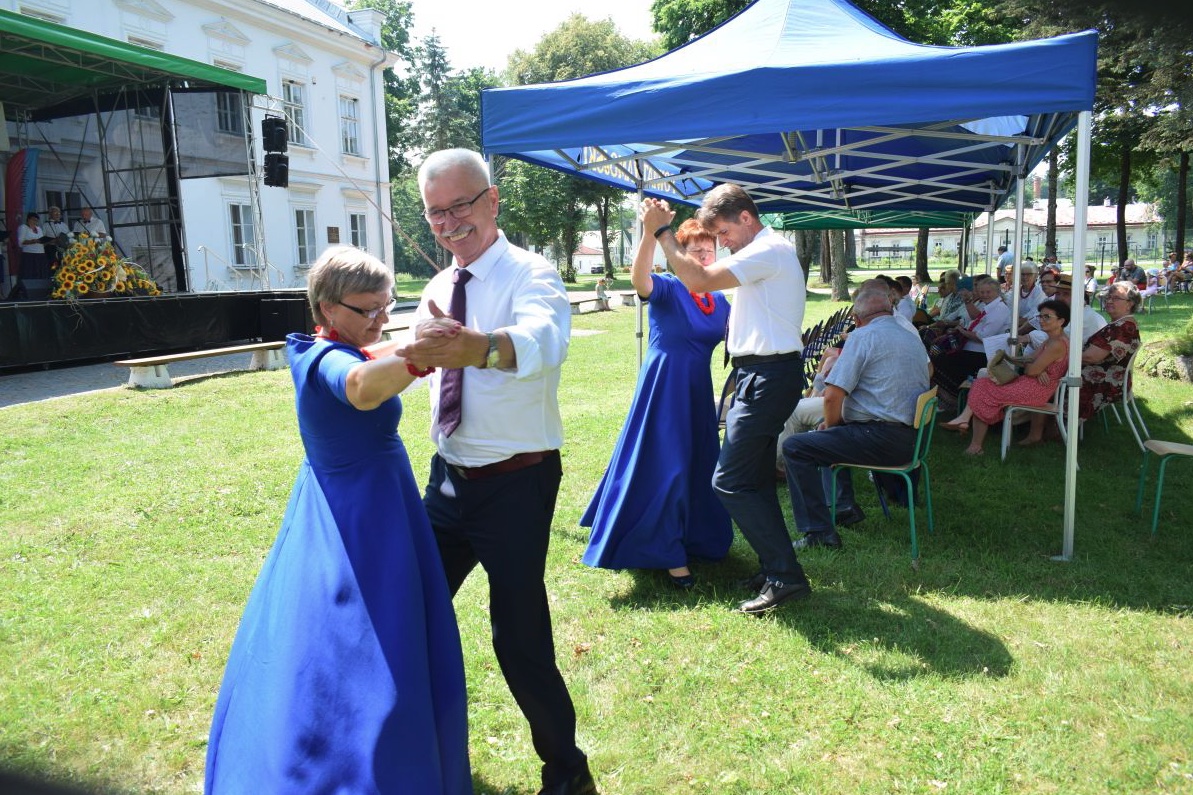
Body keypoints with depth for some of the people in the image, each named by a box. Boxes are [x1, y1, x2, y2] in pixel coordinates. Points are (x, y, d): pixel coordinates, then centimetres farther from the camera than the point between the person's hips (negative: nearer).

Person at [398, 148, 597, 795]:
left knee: (519, 639, -3)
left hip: (515, 484, -7)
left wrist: (478, 346, -59)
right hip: (449, 476, 7)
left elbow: (543, 340, -40)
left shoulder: (530, 275, -16)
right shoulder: (439, 288, 7)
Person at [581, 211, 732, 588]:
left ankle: (696, 539, 33)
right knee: (666, 468, -2)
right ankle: (669, 554, 9)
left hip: (699, 391, 7)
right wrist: (650, 231, -46)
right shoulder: (668, 289, -11)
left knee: (700, 466, 14)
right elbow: (639, 278, -33)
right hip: (663, 389, -6)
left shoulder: (719, 301, 9)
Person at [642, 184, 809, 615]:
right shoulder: (769, 250, 20)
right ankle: (776, 570, 23)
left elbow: (699, 280, -21)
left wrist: (661, 232, -15)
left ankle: (785, 574, -4)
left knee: (730, 482, -10)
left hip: (768, 377, -11)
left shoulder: (769, 249, -14)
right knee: (755, 479, 15)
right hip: (762, 374, 11)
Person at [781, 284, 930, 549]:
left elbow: (833, 396, -18)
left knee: (794, 447, -9)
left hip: (882, 439, -10)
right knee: (830, 436, 30)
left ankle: (820, 532, -13)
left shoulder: (863, 336, -10)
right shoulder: (913, 338, 17)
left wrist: (831, 424, 5)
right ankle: (844, 503, 26)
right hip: (912, 437, 10)